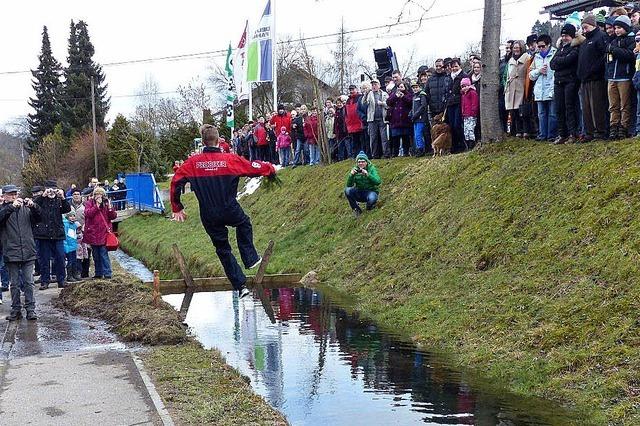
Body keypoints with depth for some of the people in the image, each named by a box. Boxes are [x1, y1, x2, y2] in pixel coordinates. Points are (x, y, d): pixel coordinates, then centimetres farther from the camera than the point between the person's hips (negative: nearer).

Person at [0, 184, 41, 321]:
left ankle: (31, 309, 5)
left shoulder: (25, 208, 9)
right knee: (14, 283, 7)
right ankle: (16, 310, 15)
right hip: (11, 252, -1)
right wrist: (11, 206, -27)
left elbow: (39, 217, -2)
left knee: (29, 282, 1)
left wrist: (33, 205, -20)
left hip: (28, 252, 1)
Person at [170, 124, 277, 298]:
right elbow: (255, 168, 0)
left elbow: (175, 183, -4)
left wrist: (177, 208, 7)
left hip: (209, 217, 1)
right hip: (231, 211, -1)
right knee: (244, 224, 33)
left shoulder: (193, 162, -5)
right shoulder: (230, 159, -9)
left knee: (223, 250, 15)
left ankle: (240, 285, 14)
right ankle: (250, 258, 26)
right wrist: (271, 169, 21)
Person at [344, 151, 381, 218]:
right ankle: (356, 209, -3)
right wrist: (351, 175, -28)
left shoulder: (371, 169, -9)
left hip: (371, 191, -3)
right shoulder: (355, 170, -1)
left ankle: (370, 205, 3)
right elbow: (349, 185, -9)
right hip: (359, 192, 3)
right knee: (347, 190, -24)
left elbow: (378, 182, -23)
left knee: (372, 198, -38)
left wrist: (367, 174, -35)